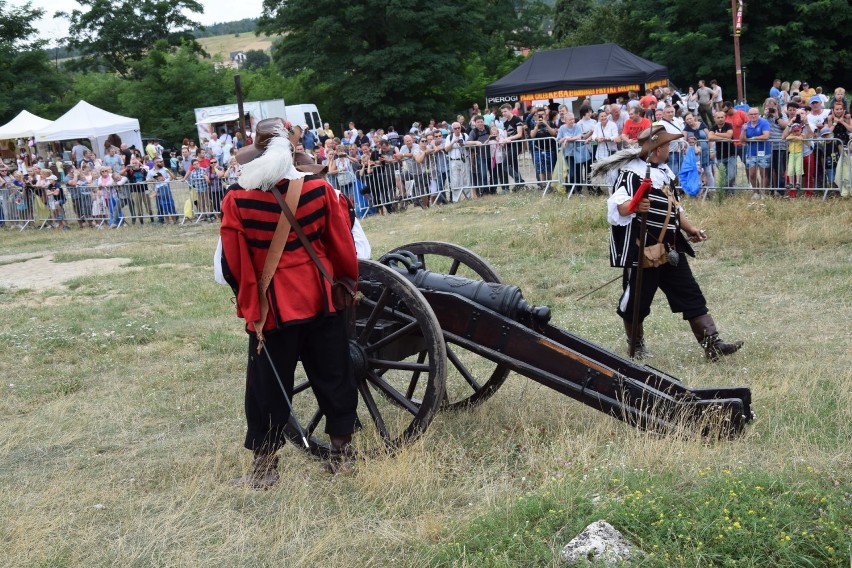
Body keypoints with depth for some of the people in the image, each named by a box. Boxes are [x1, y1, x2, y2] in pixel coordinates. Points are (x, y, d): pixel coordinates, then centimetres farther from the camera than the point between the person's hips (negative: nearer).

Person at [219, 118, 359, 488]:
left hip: (273, 307, -2)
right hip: (321, 300, 2)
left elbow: (232, 265, -7)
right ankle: (342, 454, 26)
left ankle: (265, 468, 18)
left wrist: (247, 301, 11)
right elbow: (343, 247, 0)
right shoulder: (319, 190, -7)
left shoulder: (236, 201, -12)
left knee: (268, 386, 10)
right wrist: (348, 284, 17)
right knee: (333, 376, 16)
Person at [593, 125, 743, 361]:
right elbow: (616, 205, -23)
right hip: (641, 250, -8)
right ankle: (637, 347, 23)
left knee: (692, 296, 3)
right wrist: (634, 206, -43)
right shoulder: (632, 173, -12)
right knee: (636, 301, 3)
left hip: (670, 249, 8)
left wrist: (690, 229, 14)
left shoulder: (666, 172, 16)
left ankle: (712, 344, 4)